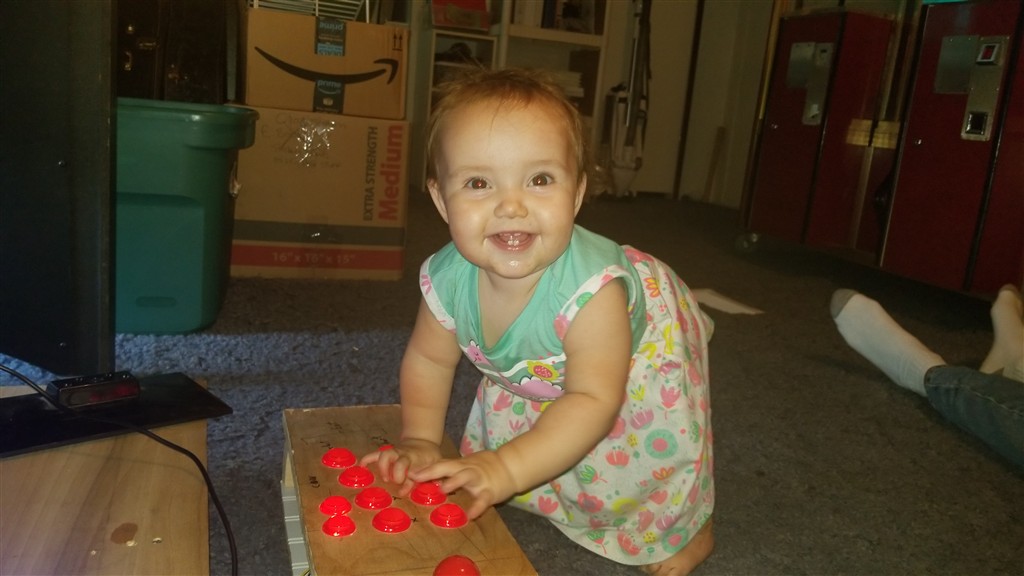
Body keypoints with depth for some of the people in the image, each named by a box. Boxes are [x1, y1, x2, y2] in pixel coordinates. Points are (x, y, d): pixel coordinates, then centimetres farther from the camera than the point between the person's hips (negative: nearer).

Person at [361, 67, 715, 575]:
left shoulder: (592, 289, -46)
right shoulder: (448, 280, -30)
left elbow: (593, 400, -41)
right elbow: (428, 360, -10)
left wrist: (508, 468, -47)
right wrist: (420, 441, -16)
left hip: (644, 357, -4)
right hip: (537, 375, 5)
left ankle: (684, 523, 38)